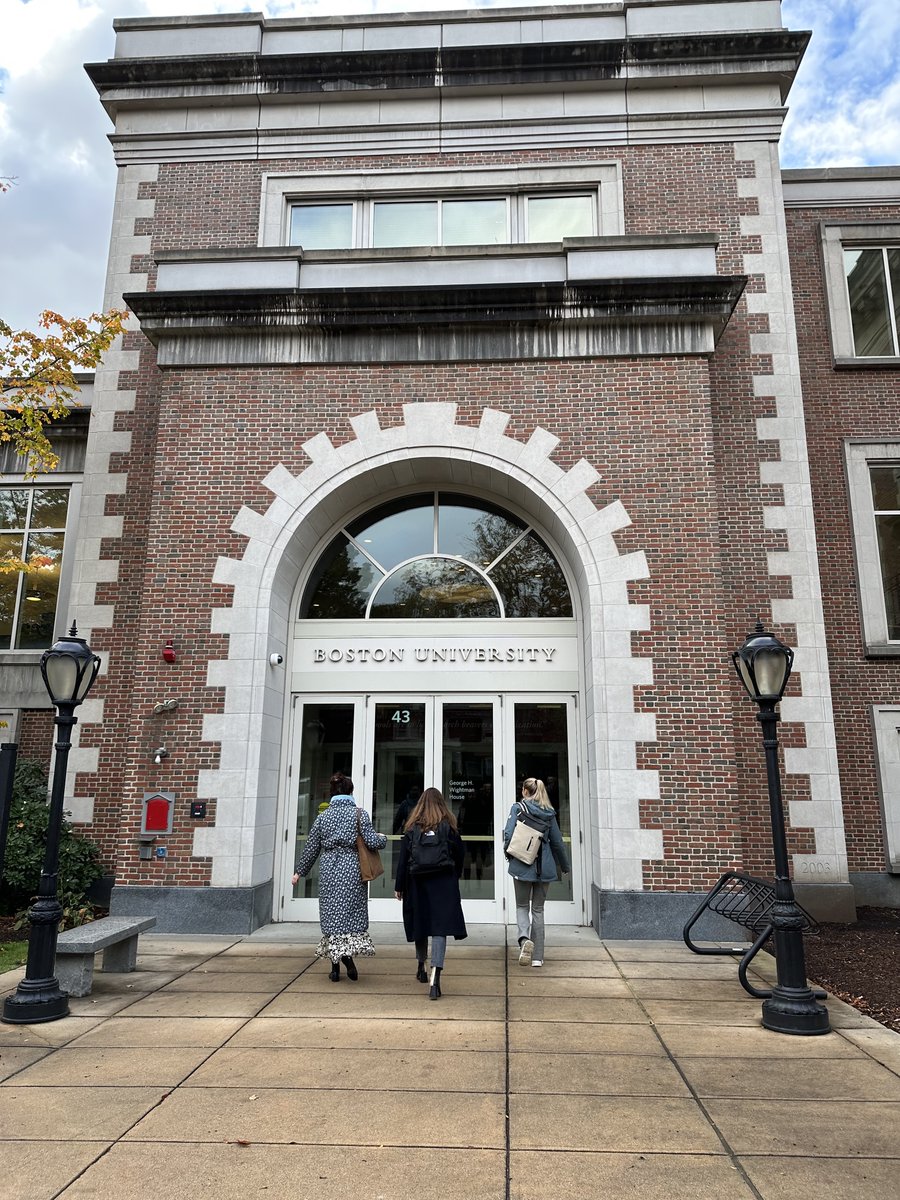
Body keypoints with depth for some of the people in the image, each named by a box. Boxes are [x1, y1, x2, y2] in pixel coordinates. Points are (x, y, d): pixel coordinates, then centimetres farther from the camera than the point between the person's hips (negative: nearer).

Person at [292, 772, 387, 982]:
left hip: (328, 870, 2)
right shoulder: (359, 814, -4)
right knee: (352, 913, 6)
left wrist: (299, 871, 20)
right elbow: (373, 842, -9)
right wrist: (383, 838, 14)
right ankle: (348, 957, -12)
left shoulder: (322, 817, 4)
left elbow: (311, 848, 9)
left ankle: (335, 967, 11)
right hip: (352, 869, -2)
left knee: (331, 913, 8)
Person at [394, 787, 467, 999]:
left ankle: (421, 967, 36)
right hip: (443, 884, -2)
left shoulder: (412, 828, 1)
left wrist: (399, 887, 8)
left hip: (418, 882, 2)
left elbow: (403, 859, 1)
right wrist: (455, 876, 20)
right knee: (440, 928, -5)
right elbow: (460, 854, 3)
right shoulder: (448, 826, -1)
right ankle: (434, 979, -17)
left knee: (420, 925, 19)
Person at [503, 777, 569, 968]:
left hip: (522, 865, -3)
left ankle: (524, 938, -16)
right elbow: (557, 842, 10)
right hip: (545, 866, 3)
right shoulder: (549, 813, 6)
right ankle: (537, 956, 12)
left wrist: (508, 854, 5)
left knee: (522, 906, 12)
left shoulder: (518, 808, -4)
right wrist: (565, 866, 22)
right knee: (538, 909, 12)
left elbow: (508, 834, -13)